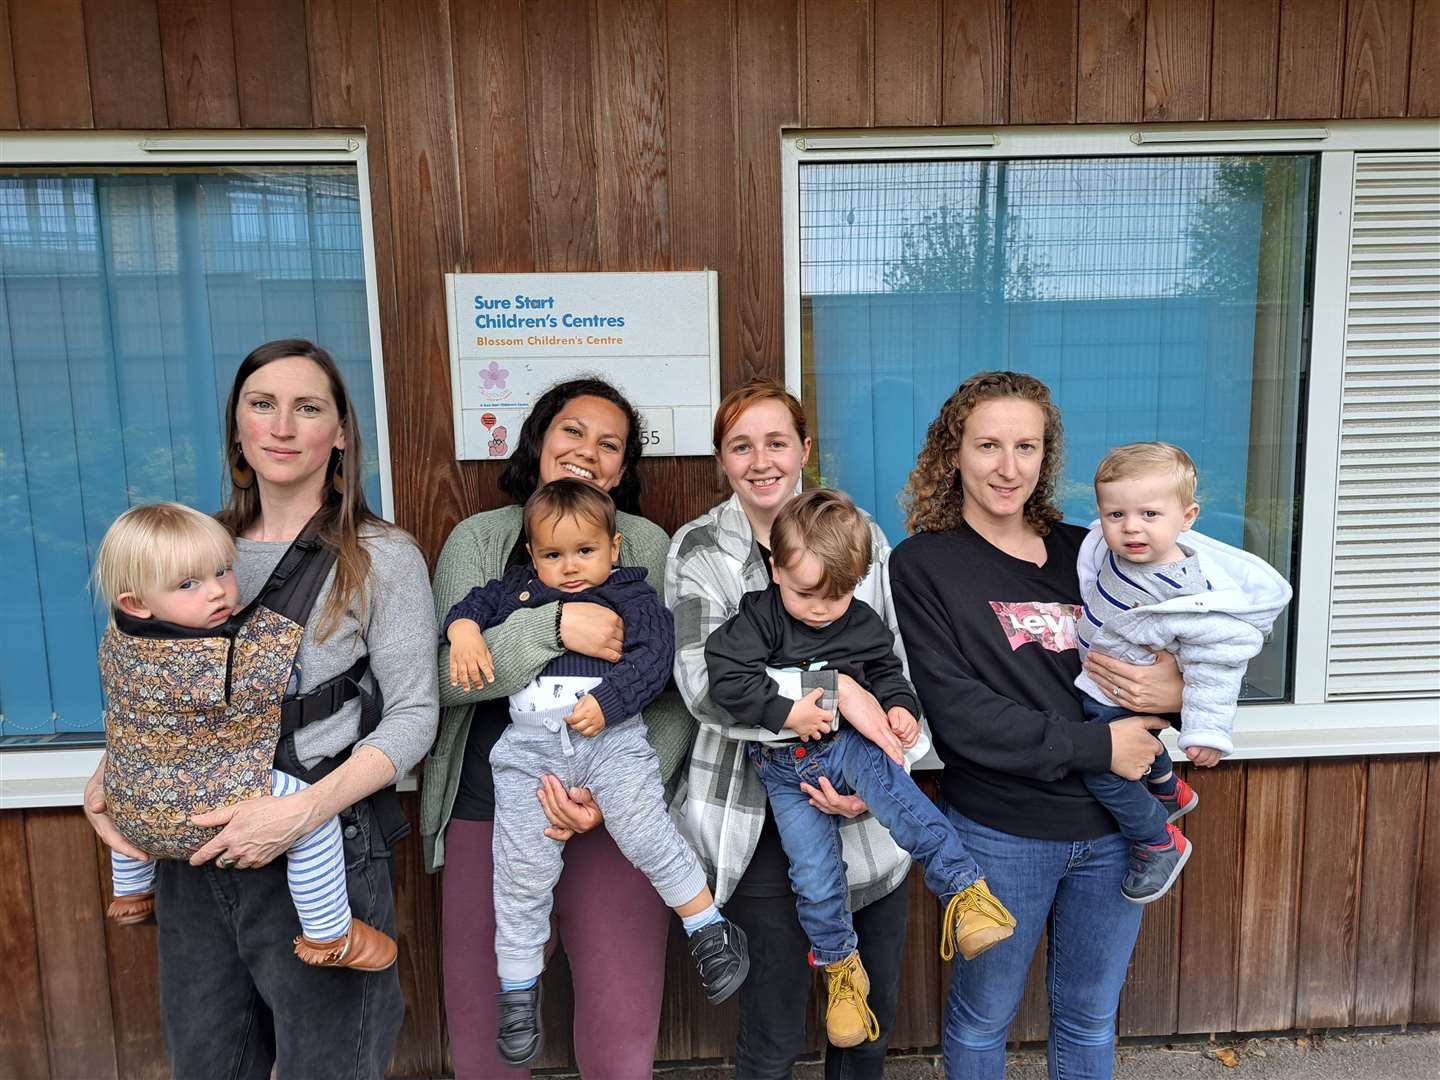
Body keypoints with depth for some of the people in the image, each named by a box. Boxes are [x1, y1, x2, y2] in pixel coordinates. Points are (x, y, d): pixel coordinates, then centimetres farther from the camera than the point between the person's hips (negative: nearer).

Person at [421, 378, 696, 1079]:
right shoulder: (477, 539, 6)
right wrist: (553, 626, -22)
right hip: (486, 812, 1)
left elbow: (673, 699, -1)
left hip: (612, 817, -1)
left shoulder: (649, 547, 3)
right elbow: (441, 673, -8)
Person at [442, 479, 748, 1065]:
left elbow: (653, 655, -1)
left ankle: (711, 933, 10)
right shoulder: (517, 588, 23)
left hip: (610, 733, -2)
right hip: (529, 742, 3)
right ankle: (518, 990, 22)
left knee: (648, 836, -13)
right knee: (522, 873, 3)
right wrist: (463, 628, -2)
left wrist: (607, 700, -16)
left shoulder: (632, 595, 12)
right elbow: (474, 601, 23)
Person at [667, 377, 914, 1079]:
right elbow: (705, 687, -16)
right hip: (761, 816, -3)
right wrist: (834, 689, -25)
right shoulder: (698, 550, -4)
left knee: (874, 1018, 19)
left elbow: (897, 667, 2)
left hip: (864, 808, 3)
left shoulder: (860, 533, 3)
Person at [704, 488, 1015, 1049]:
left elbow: (887, 672, 15)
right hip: (786, 768, 0)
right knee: (815, 877, -2)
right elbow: (725, 675, -19)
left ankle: (964, 886, -28)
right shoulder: (759, 618, -9)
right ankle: (840, 967, 24)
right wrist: (786, 713, -22)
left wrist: (900, 707, -6)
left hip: (848, 744, 0)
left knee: (884, 778, -35)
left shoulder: (863, 625, 1)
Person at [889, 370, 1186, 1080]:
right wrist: (1093, 745, -19)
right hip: (998, 832, -4)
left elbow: (1186, 652, 12)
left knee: (1090, 1019, 21)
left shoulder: (1084, 553, 5)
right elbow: (955, 709, -17)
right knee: (983, 1016, 16)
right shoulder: (924, 564, -8)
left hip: (1112, 827, 4)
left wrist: (1178, 691, -12)